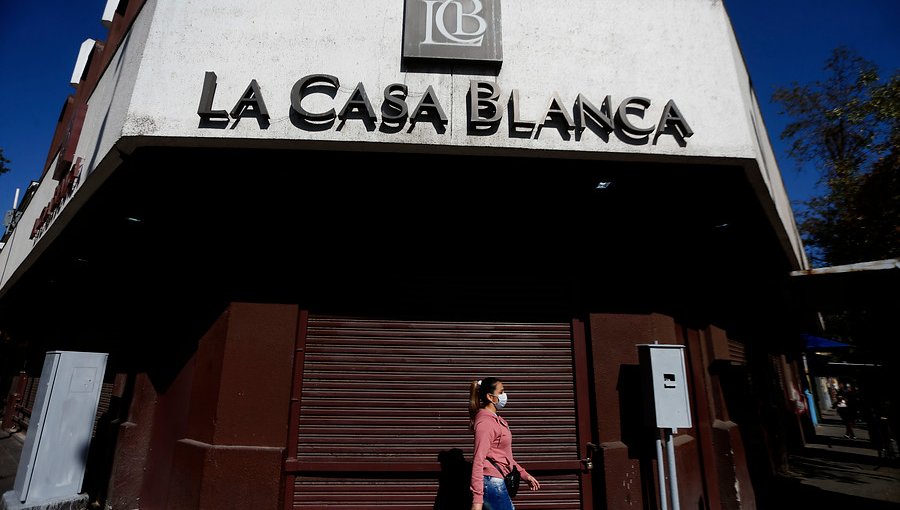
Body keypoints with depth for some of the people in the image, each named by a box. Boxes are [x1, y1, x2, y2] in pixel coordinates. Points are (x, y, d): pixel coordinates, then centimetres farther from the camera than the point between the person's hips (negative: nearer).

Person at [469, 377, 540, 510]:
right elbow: (478, 460, -21)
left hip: (497, 483, 9)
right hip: (493, 483, -9)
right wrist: (477, 499, -24)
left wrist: (525, 475, 22)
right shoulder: (485, 422, -16)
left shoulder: (497, 419, 14)